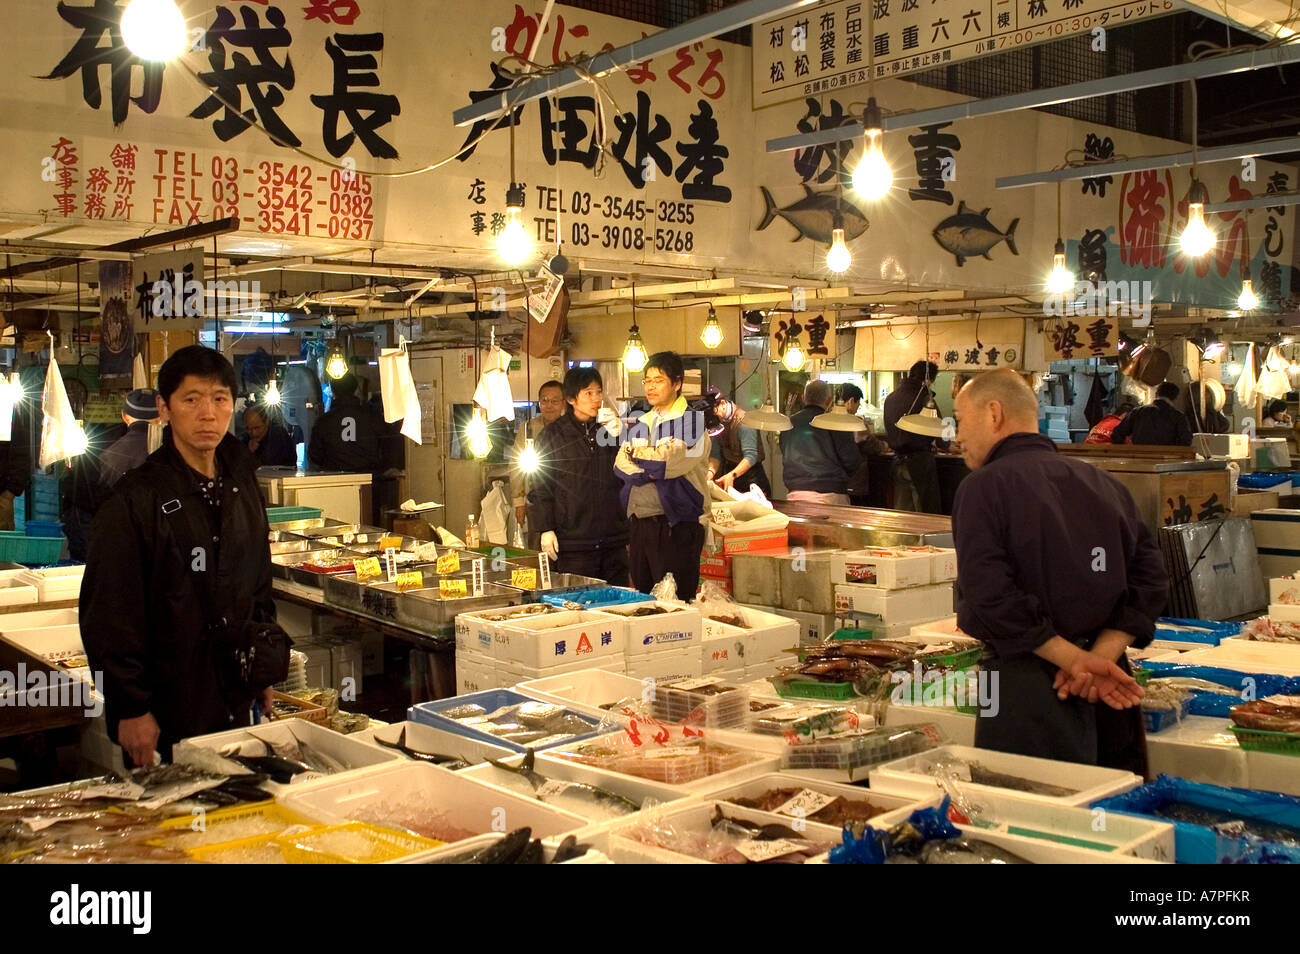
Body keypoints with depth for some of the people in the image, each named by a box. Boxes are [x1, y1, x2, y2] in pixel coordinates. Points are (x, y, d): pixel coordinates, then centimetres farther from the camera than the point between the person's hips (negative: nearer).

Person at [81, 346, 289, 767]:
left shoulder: (241, 485, 8)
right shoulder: (136, 499, -12)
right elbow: (109, 617, -12)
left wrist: (264, 676, 14)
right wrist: (132, 708, -13)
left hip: (236, 707, 6)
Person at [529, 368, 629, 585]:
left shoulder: (610, 428, 12)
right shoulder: (553, 434, 2)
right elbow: (539, 486, 2)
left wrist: (618, 437, -7)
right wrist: (546, 529, -5)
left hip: (613, 541, 3)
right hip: (573, 543, -3)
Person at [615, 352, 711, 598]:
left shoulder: (694, 421, -4)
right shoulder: (641, 425, 17)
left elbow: (669, 461, -17)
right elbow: (621, 465, 3)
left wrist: (637, 453, 0)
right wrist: (653, 470, -13)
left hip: (676, 525, -7)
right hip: (638, 522, 7)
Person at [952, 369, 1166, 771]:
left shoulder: (984, 486, -8)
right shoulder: (1104, 483, 11)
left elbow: (989, 595, -19)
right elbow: (1150, 578, 4)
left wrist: (1075, 660, -15)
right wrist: (1099, 658, -6)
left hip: (1027, 688, -6)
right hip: (1109, 698, 6)